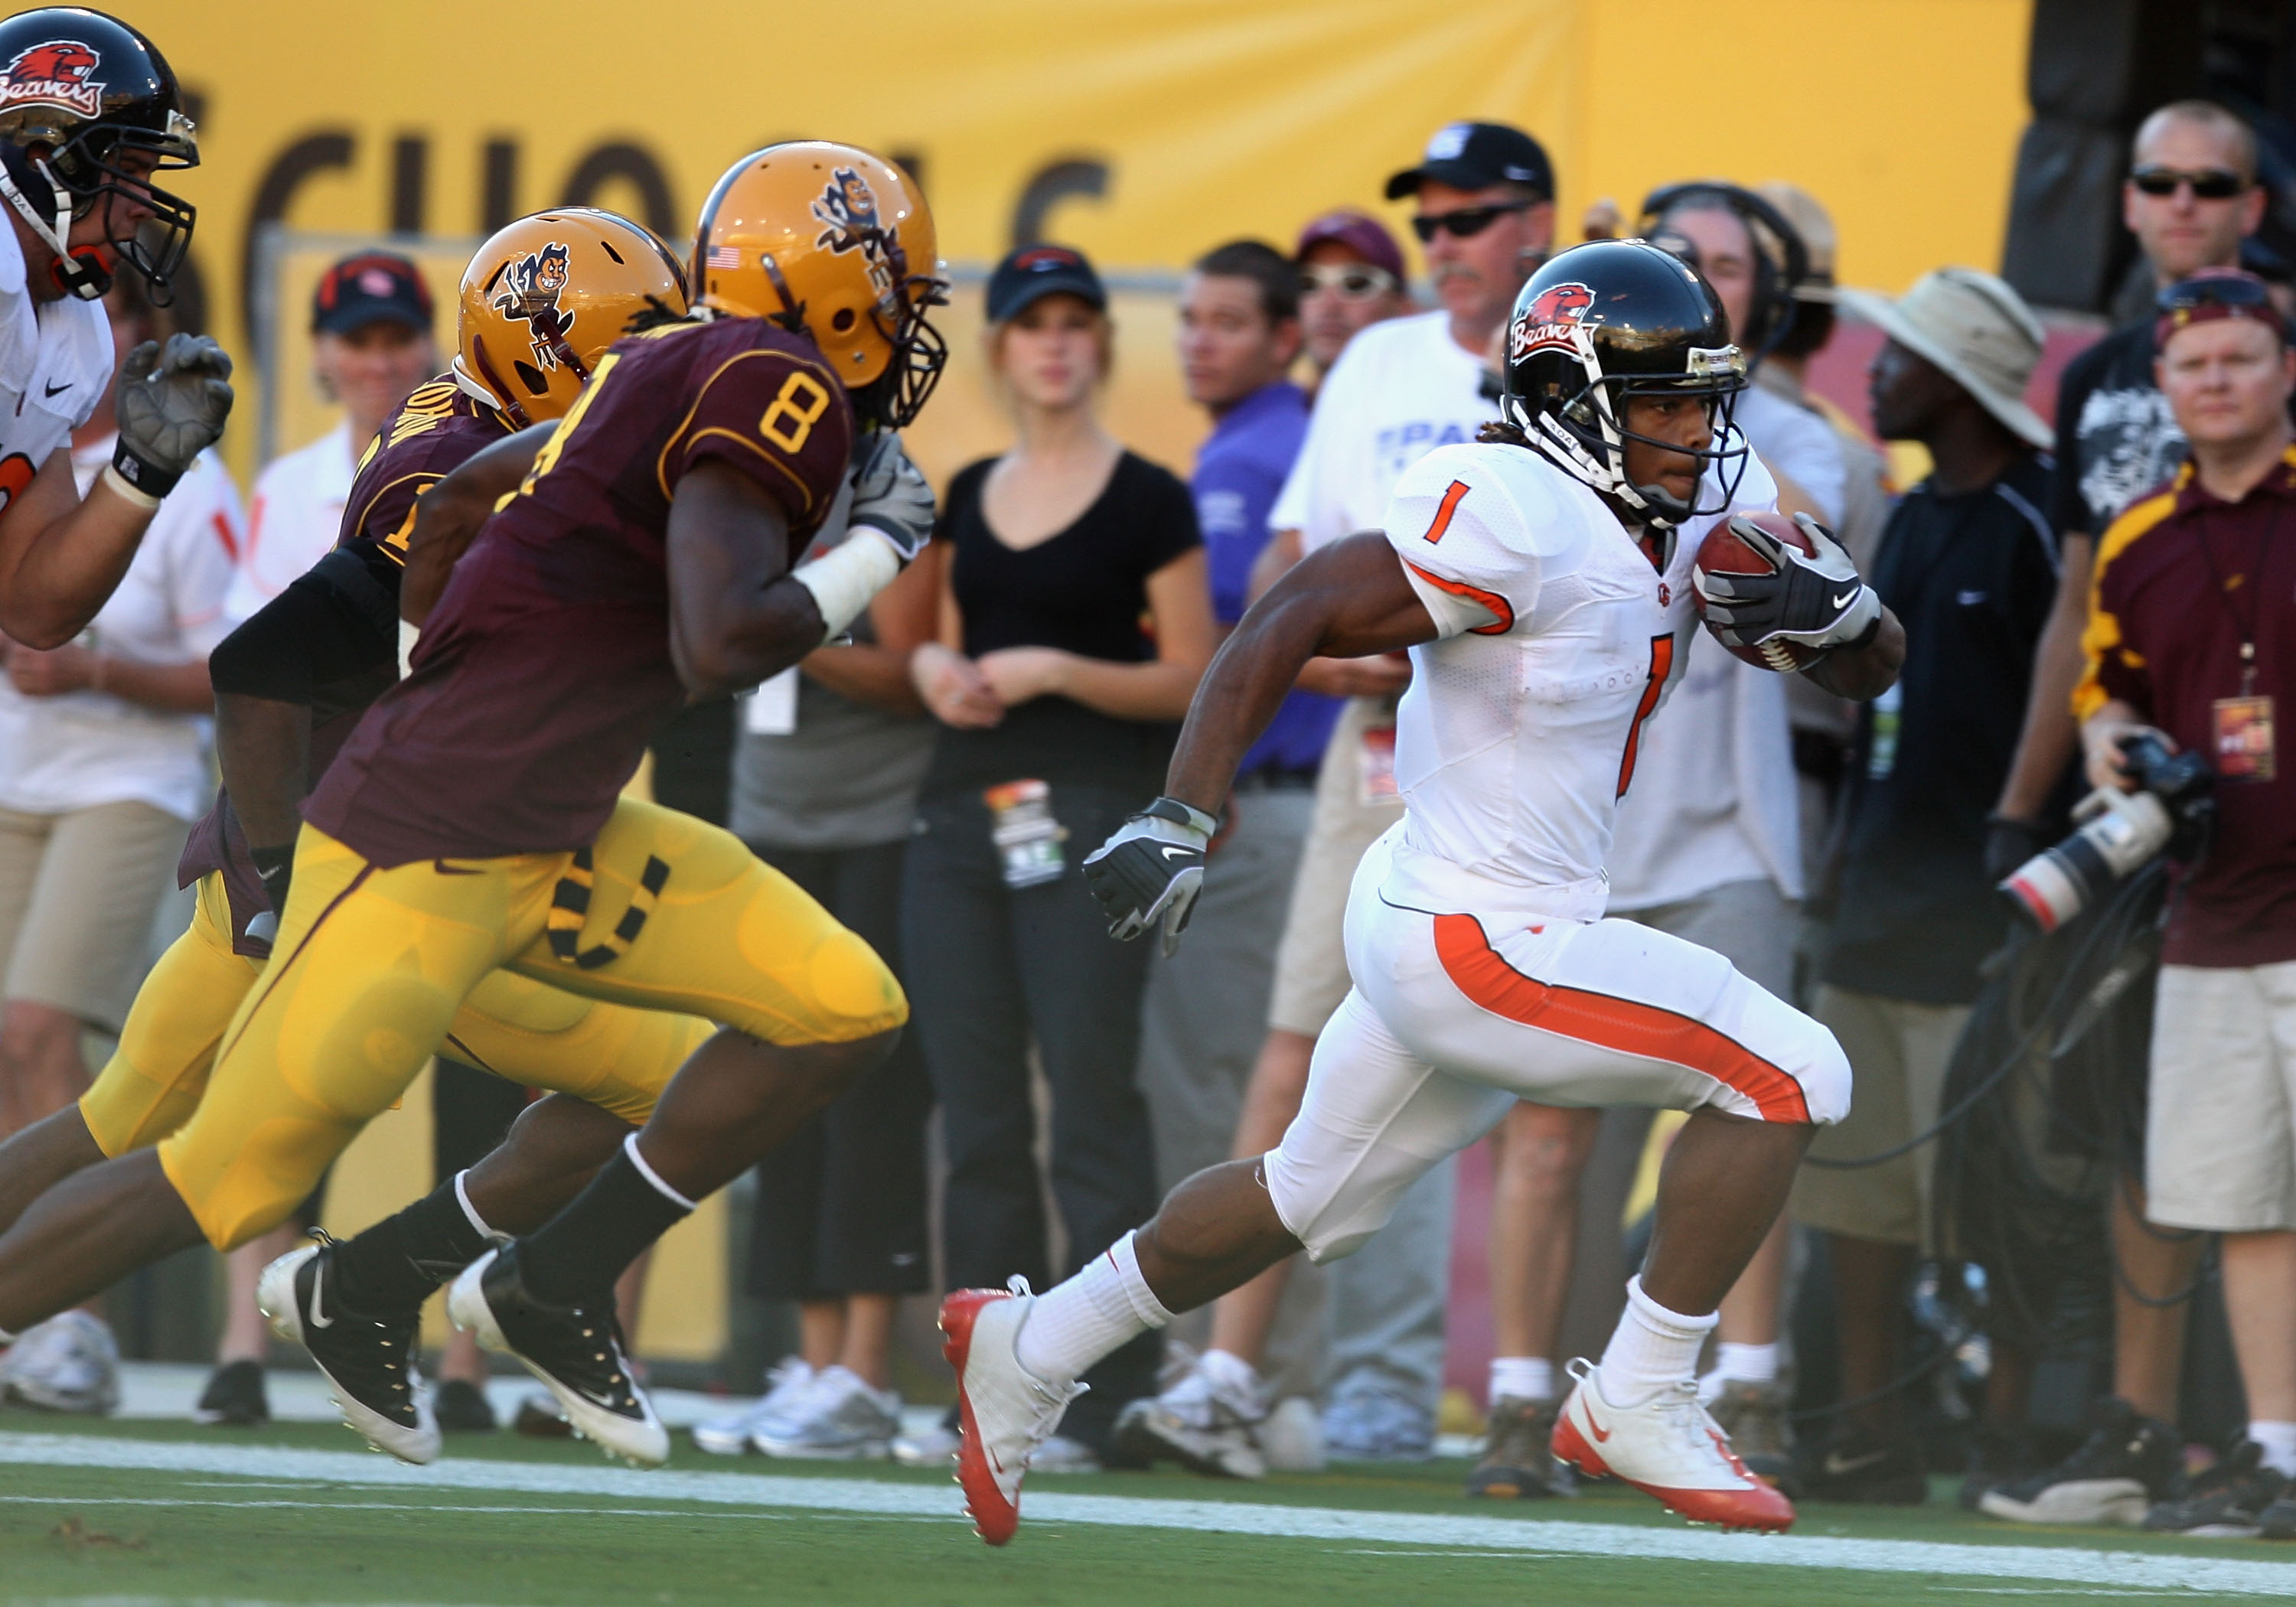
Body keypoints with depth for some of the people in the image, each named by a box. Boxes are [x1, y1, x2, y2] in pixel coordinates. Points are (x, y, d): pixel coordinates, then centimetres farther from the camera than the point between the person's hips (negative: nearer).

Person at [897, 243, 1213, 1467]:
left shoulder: (1148, 502, -1)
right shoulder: (967, 499, 16)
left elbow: (1194, 682, -3)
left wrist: (1055, 672, -14)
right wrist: (936, 667, 2)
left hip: (1087, 813, -6)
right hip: (960, 812, 6)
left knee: (1092, 1112, -11)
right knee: (977, 1121, 4)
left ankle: (1113, 1397, -11)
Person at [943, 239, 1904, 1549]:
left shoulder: (1703, 508, 5)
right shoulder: (1518, 520, -22)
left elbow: (1873, 671, 11)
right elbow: (1290, 623, -22)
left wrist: (1839, 614, -13)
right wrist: (1180, 818, -27)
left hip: (1448, 931, 10)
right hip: (1476, 946, -10)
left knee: (1316, 1199, 25)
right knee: (1786, 1077, -13)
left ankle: (1031, 1352, 40)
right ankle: (1638, 1404, -4)